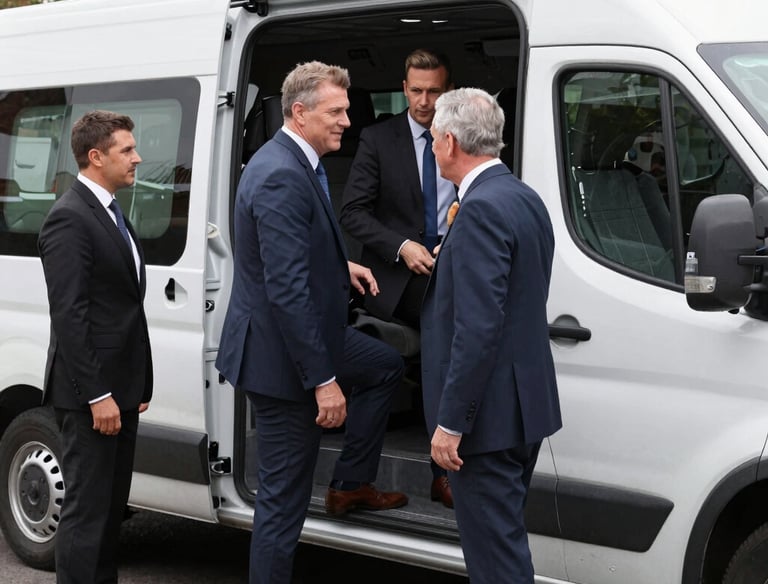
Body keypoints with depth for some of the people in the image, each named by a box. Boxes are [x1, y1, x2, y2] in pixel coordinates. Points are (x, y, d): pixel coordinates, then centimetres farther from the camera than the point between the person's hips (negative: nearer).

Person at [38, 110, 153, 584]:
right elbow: (69, 316, -20)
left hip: (121, 388, 10)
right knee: (87, 509, -4)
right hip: (92, 392, -10)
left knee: (112, 504, 17)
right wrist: (96, 395, -22)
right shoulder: (70, 219, -15)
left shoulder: (113, 213, 15)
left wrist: (137, 385, 16)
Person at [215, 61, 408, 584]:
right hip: (280, 354, -10)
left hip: (307, 331, 10)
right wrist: (323, 380, -28)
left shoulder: (293, 162, 6)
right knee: (285, 497, -1)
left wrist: (340, 266, 11)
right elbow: (288, 289, -30)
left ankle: (352, 485, 35)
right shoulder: (282, 177, -26)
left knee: (386, 366, 30)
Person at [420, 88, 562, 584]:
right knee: (503, 537, 20)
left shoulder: (481, 210, -19)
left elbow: (479, 327, -24)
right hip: (524, 402, 10)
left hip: (489, 412, -10)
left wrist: (451, 421, -21)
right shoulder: (524, 199, 12)